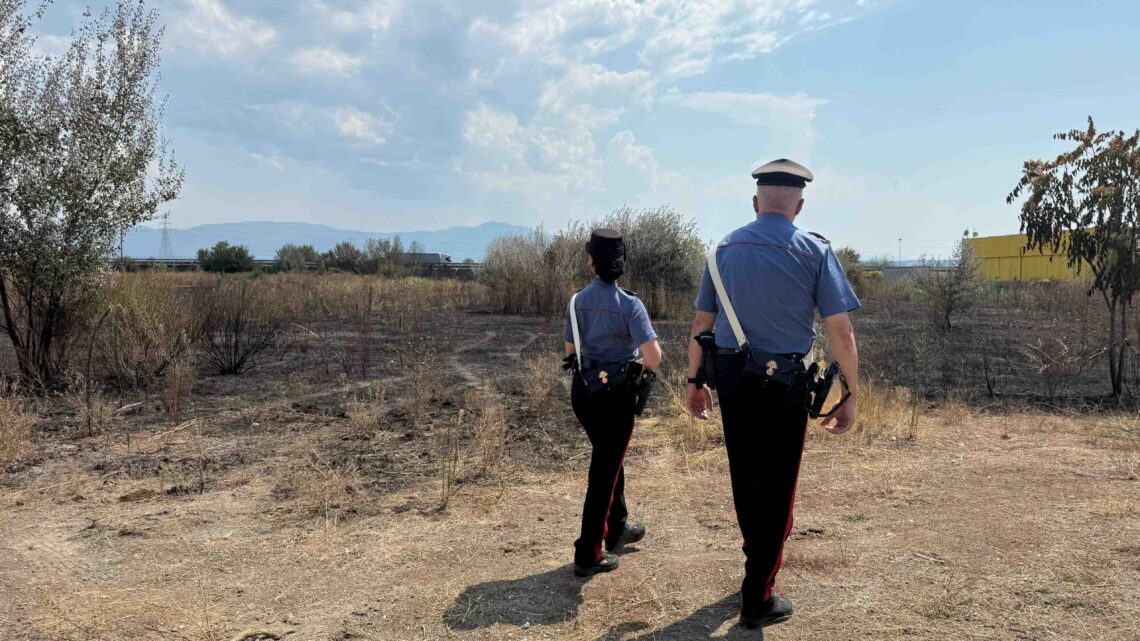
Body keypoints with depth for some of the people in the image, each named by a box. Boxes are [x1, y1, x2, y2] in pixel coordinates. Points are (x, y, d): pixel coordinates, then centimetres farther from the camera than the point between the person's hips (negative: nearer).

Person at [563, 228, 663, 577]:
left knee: (609, 459, 24)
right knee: (605, 470, 4)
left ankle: (617, 528, 40)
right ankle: (588, 554, 10)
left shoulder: (577, 301, 0)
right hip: (616, 395, -5)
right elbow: (653, 356, -22)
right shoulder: (629, 303, -16)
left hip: (583, 390, 6)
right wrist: (645, 369, -1)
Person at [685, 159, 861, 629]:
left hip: (730, 378, 4)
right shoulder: (814, 251, -6)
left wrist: (696, 381, 15)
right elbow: (840, 331, -11)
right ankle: (757, 599, 12)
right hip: (784, 383, -4)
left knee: (744, 478, 19)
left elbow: (702, 323, 7)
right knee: (776, 486, 6)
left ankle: (758, 559, 41)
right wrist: (850, 396, -3)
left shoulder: (725, 248, 5)